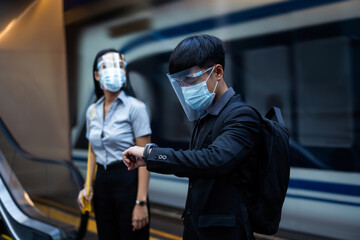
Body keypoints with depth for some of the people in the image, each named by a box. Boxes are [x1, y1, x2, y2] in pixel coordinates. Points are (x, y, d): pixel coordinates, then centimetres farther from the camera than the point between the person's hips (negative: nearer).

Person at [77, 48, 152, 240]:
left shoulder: (135, 107, -10)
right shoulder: (92, 111, 8)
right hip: (102, 183, 6)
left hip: (128, 182, -5)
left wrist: (141, 202, -17)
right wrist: (88, 186, 5)